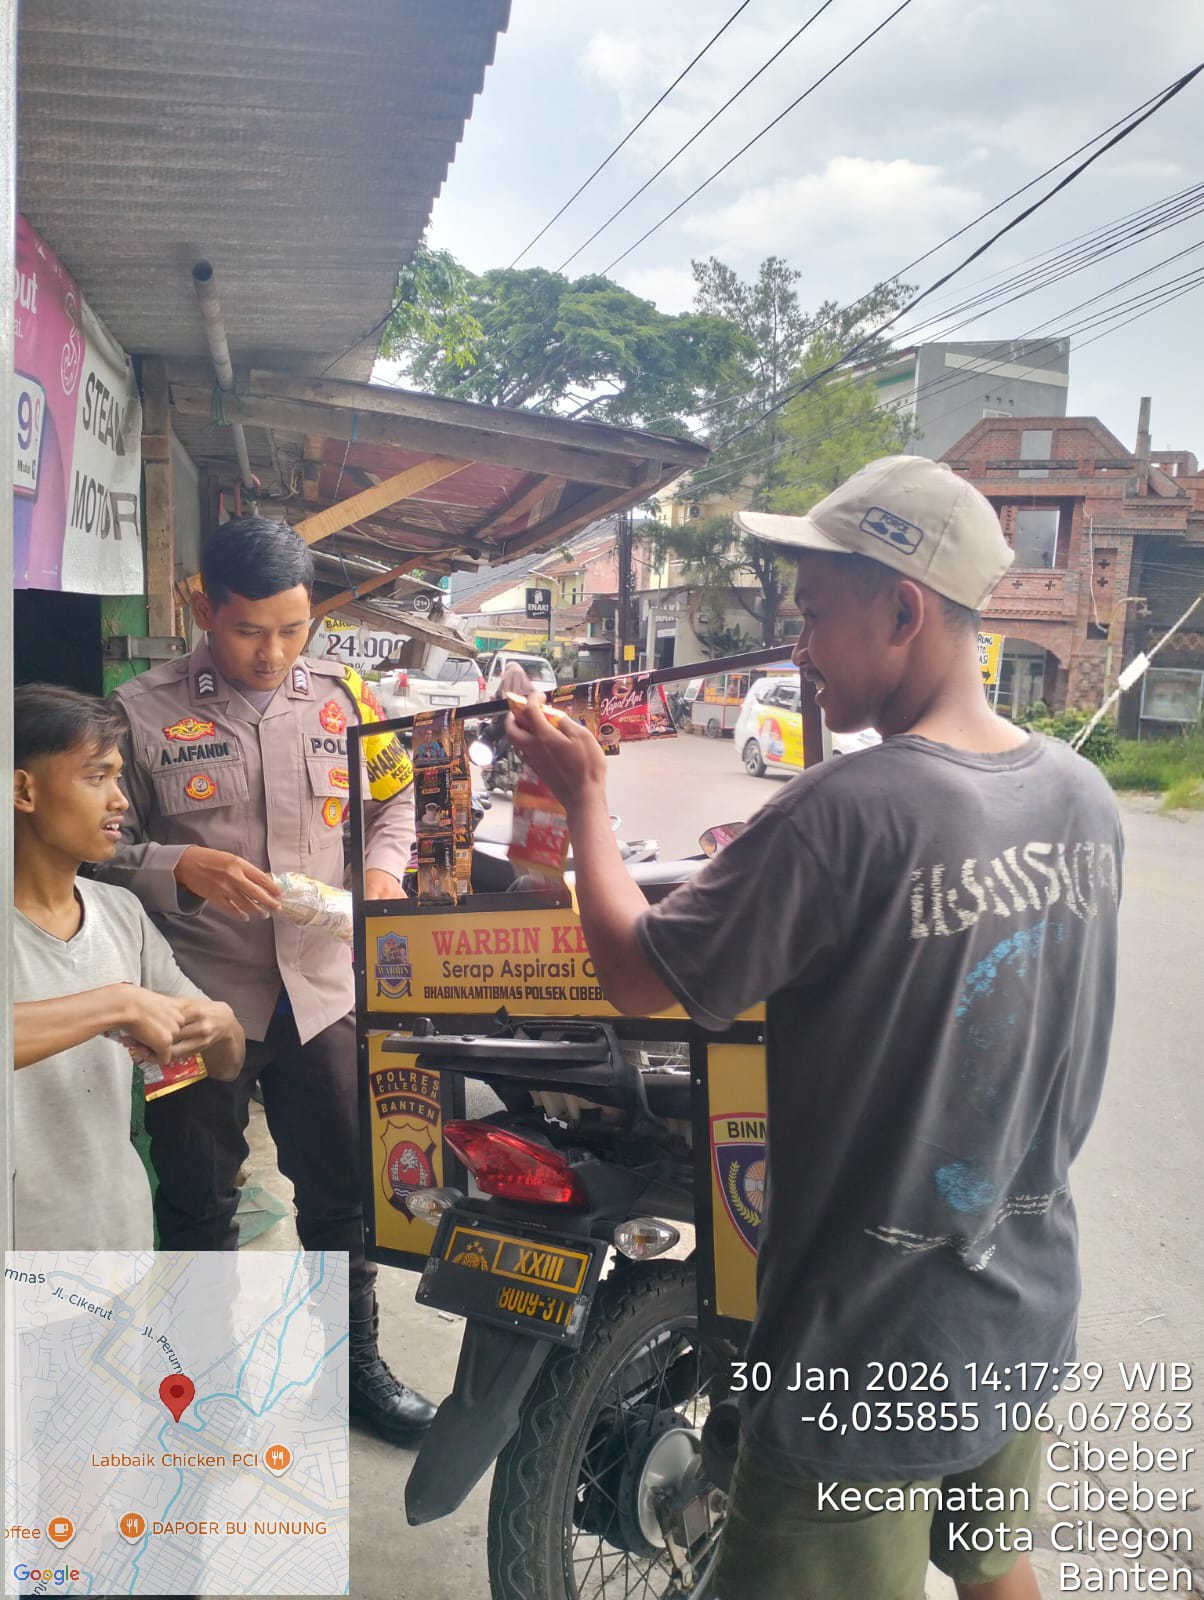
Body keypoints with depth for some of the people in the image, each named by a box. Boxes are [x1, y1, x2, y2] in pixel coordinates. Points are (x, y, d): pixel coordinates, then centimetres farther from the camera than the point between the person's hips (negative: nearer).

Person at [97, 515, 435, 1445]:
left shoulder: (342, 699, 1)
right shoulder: (145, 713, -7)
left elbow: (393, 798, 13)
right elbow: (105, 850, -4)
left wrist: (385, 867, -6)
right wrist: (183, 868, -22)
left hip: (321, 990, 3)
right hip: (199, 999, -2)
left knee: (342, 1191, 16)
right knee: (199, 1205, 15)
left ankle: (356, 1362, 38)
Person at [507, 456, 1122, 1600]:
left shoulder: (843, 813, -28)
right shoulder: (1084, 797, -4)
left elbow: (637, 978, -18)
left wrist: (584, 797, -5)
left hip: (876, 1347, -6)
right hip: (1028, 1312, 7)